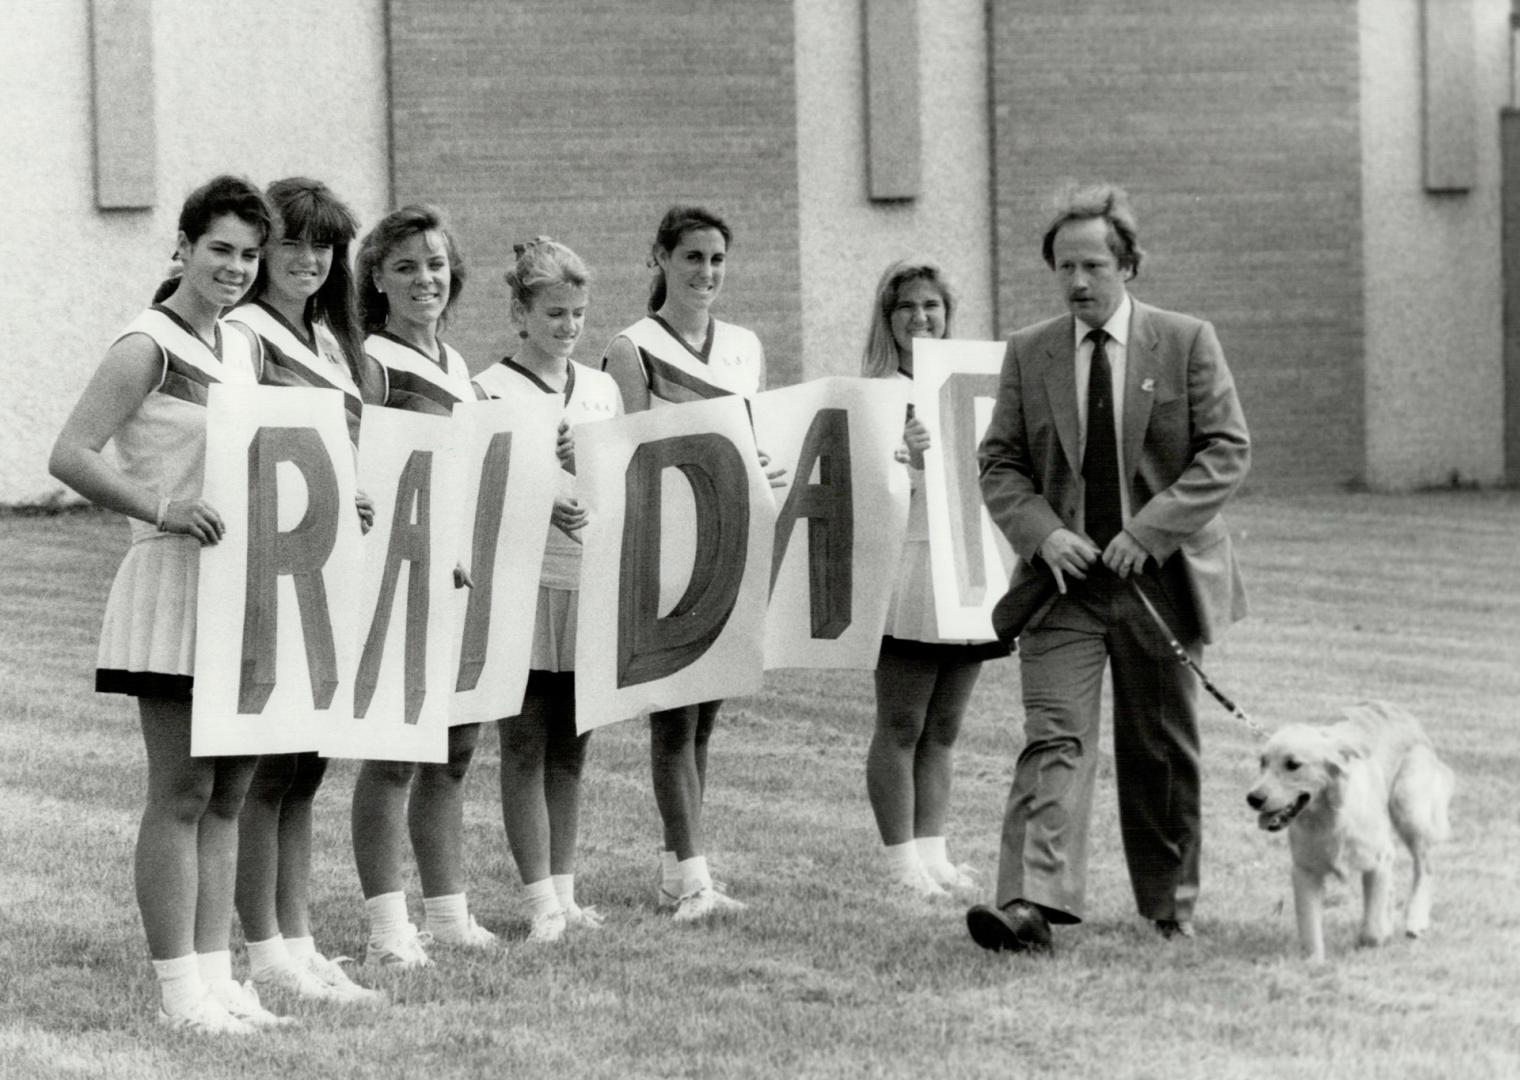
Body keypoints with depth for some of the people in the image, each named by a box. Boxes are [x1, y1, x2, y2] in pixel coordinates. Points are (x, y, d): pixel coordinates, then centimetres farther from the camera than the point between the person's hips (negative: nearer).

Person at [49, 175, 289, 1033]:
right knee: (181, 793, -4)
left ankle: (217, 973, 16)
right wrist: (161, 508, -27)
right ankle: (179, 986, 1)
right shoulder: (148, 346, -9)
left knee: (229, 793, 10)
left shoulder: (245, 349, 14)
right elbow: (71, 455, -17)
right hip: (173, 582, -8)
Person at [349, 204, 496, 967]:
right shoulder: (369, 363, -9)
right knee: (392, 749, -6)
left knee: (454, 747, 12)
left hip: (460, 573, 8)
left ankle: (447, 912, 21)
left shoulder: (454, 364, 16)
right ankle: (388, 928, -4)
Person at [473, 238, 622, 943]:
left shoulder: (601, 389, 14)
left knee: (570, 748, 10)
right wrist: (544, 500, -26)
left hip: (592, 581, 5)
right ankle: (541, 901, 0)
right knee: (525, 746, -2)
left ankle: (564, 891, 15)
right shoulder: (491, 391, -3)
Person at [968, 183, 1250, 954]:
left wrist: (1150, 530, -15)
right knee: (1053, 740, -14)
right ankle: (1030, 904, -26)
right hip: (1063, 577, 0)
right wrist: (1043, 534, -12)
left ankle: (1170, 904, 25)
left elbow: (1227, 451, -5)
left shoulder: (1187, 343, 0)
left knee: (1162, 752, 10)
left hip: (1160, 576, 0)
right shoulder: (1027, 354, 5)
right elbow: (999, 463, 7)